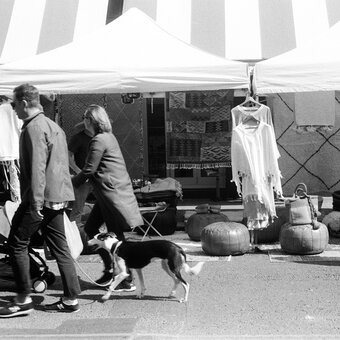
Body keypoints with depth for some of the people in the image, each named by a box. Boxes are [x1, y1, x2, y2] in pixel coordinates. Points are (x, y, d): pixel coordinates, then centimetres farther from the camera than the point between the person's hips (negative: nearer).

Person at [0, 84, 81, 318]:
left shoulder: (34, 128, -12)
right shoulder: (53, 125, 18)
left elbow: (37, 167, -20)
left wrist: (36, 201, -21)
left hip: (40, 198, -9)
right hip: (58, 197, 9)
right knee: (59, 247, 10)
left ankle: (24, 299, 5)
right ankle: (71, 298, 12)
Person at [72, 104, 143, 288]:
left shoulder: (99, 140, -15)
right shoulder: (108, 137, 15)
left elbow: (88, 171, -13)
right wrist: (78, 178, 20)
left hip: (112, 193, -10)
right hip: (110, 193, 10)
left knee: (116, 237, -4)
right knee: (90, 228, 15)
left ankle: (127, 281, 4)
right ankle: (110, 268, 20)